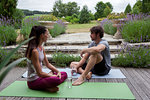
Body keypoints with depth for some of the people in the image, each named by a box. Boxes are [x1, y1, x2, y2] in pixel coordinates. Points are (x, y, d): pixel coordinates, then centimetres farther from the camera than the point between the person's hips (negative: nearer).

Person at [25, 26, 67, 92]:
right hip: (33, 81, -10)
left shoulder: (41, 48, 5)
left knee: (64, 74, 11)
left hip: (40, 77, 10)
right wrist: (53, 76, -11)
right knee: (55, 80, -36)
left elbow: (47, 64, 14)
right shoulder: (34, 51, -23)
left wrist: (58, 71, 0)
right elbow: (40, 73, -23)